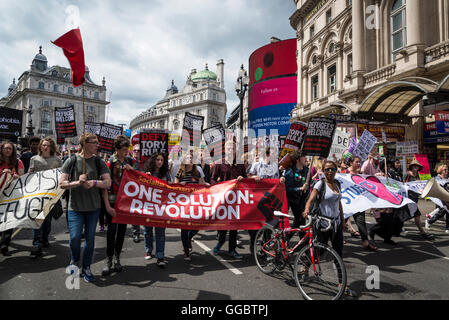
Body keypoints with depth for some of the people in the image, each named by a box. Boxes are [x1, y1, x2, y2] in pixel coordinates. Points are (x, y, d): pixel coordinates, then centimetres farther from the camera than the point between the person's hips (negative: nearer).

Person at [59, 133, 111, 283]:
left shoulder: (99, 162, 2)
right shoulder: (72, 161, -2)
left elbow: (107, 182, -4)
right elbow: (62, 183, -4)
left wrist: (94, 182, -21)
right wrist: (77, 183, -19)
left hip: (93, 207, 2)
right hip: (75, 207, -1)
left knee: (90, 238, 8)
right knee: (74, 238, -4)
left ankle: (86, 267, 26)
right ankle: (74, 261, 27)